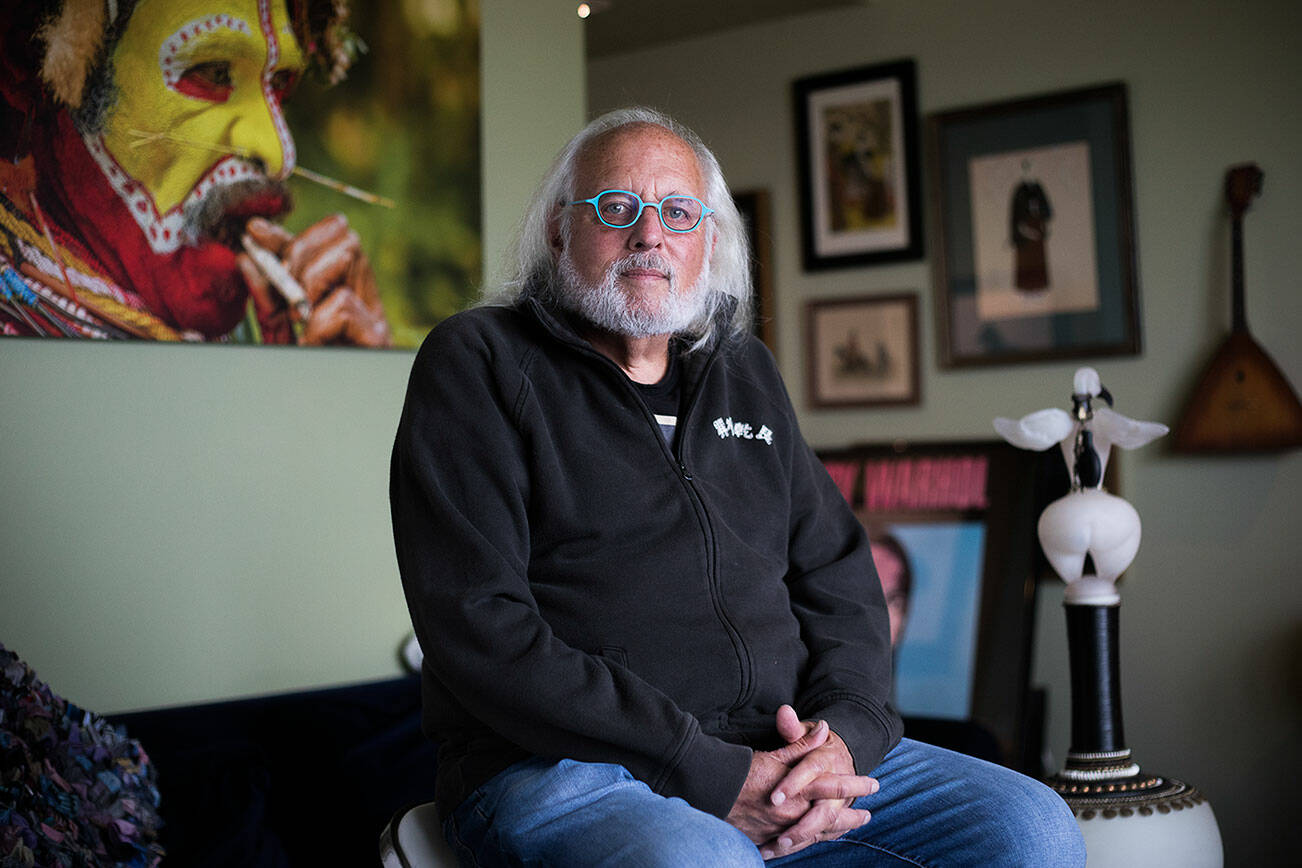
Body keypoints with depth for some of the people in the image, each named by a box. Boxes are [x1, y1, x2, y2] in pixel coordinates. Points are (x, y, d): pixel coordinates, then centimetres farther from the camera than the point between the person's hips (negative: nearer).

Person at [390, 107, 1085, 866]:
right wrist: (708, 776, -17)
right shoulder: (478, 363, 0)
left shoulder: (747, 374, 20)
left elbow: (841, 576, 18)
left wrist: (845, 732, -5)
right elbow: (476, 625, -12)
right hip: (558, 769, -6)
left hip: (782, 755, 6)